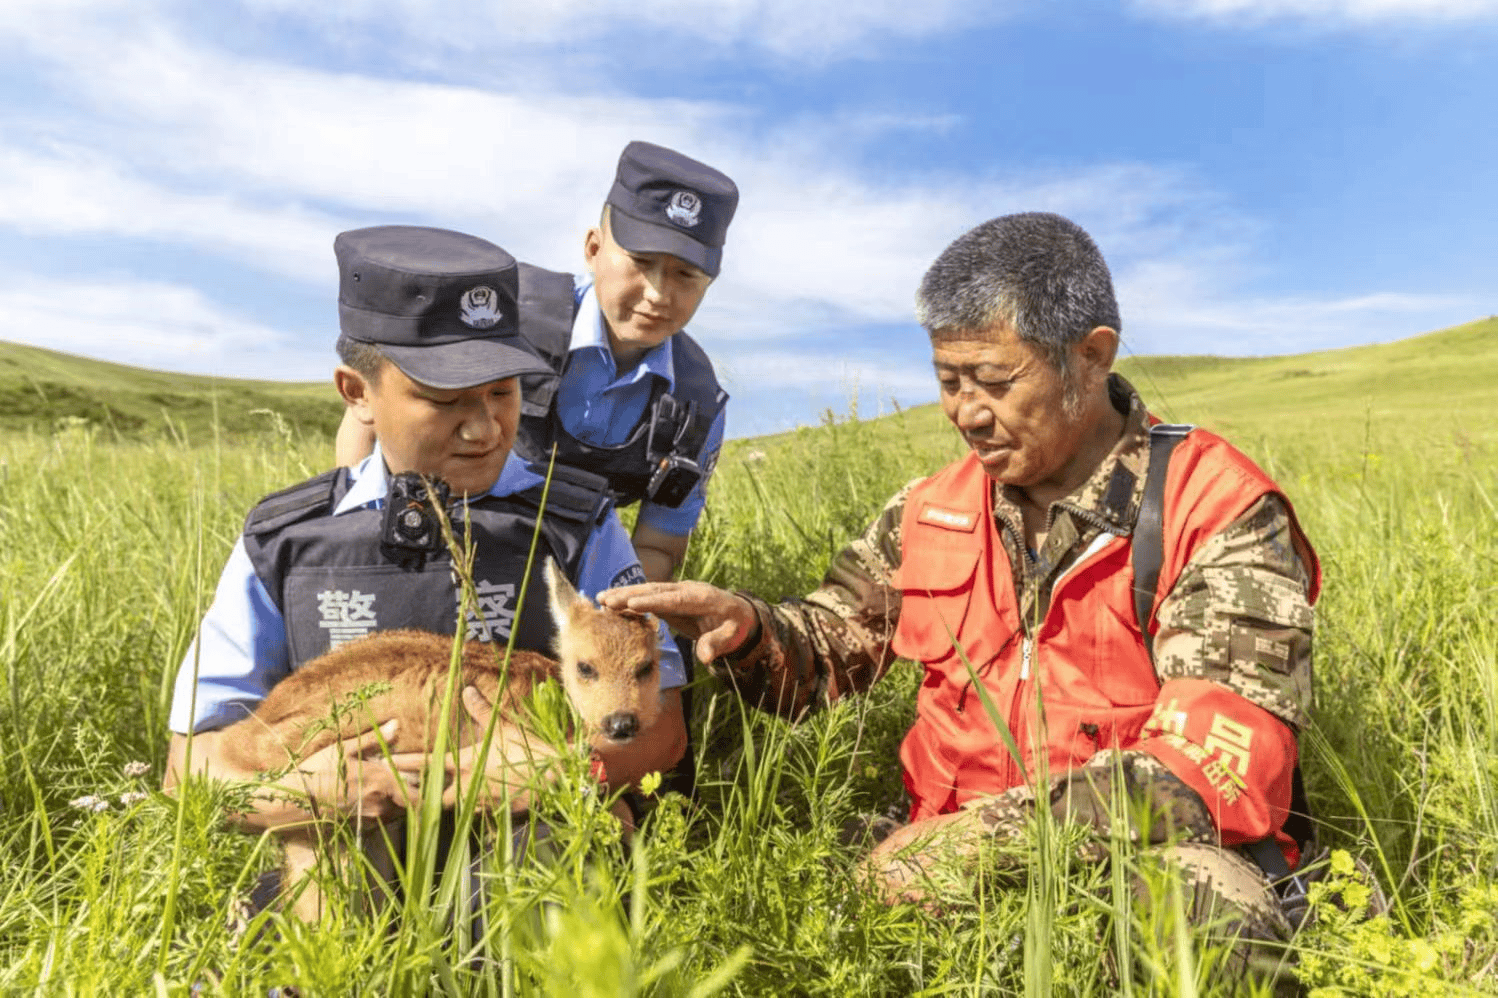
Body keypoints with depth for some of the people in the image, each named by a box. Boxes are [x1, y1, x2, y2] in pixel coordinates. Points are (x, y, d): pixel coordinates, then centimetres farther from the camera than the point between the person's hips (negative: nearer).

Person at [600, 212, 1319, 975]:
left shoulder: (1219, 513, -9)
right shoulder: (932, 511, 7)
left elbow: (1220, 759, -20)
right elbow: (826, 650, 13)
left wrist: (976, 839, -28)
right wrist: (746, 631, -11)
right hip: (949, 858, 4)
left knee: (1209, 902, -36)